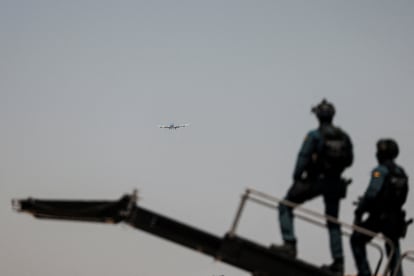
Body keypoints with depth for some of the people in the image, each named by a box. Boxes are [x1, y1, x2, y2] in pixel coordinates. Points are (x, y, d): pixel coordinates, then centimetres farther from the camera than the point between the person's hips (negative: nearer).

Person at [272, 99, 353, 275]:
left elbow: (303, 157, -15)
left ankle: (289, 244, -6)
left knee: (285, 206, 7)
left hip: (315, 181, -5)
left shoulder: (314, 135, -9)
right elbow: (349, 160, 10)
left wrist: (296, 178, -11)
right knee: (333, 222, 14)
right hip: (335, 182, 5)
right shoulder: (344, 137, 7)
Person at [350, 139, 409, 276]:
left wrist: (359, 212, -15)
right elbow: (401, 198, 15)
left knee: (357, 240, 10)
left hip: (378, 217, -7)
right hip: (396, 217, 7)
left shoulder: (380, 171, -12)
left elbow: (371, 194, -22)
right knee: (393, 250, 13)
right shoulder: (401, 173, 11)